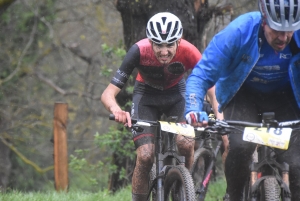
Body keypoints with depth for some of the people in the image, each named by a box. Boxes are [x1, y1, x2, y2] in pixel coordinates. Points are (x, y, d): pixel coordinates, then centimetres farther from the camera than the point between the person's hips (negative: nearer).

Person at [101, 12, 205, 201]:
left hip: (176, 93, 1)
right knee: (145, 156, -19)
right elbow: (108, 93, -33)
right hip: (146, 95, -1)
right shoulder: (139, 51, -33)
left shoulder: (188, 52, -32)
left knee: (186, 144, -25)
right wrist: (116, 110, -55)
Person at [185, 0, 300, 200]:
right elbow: (201, 76, -26)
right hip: (243, 95, -1)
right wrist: (193, 110, -43)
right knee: (240, 146, -27)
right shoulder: (238, 32, -30)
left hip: (283, 97, 1)